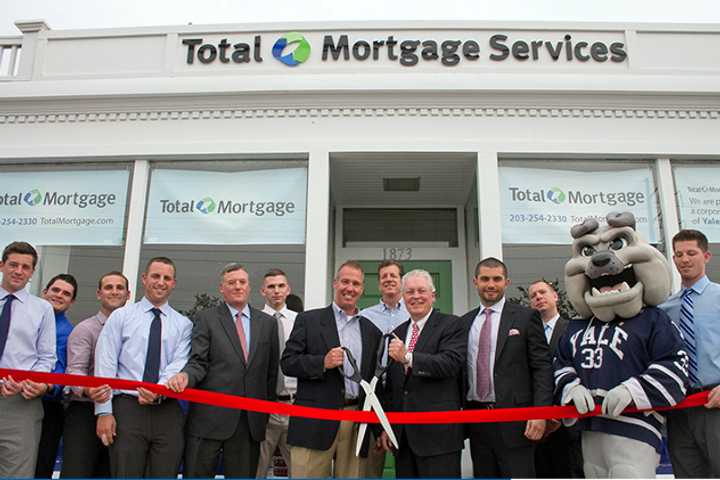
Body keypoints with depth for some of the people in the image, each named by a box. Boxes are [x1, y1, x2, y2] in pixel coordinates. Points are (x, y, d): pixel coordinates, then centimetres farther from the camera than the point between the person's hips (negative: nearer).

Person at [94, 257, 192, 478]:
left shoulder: (183, 324, 10)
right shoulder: (121, 316, 7)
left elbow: (179, 364, -4)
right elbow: (105, 364, 0)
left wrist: (159, 391, -22)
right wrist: (104, 412, -7)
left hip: (167, 412, 1)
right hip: (128, 408, -1)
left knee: (164, 474, 5)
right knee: (125, 474, 0)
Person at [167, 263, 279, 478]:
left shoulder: (267, 323, 11)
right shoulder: (206, 318, 4)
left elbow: (271, 370, 12)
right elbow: (198, 362, -4)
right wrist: (185, 376, -25)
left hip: (250, 420, 3)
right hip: (209, 417, -2)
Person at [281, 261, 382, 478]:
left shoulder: (372, 330, 14)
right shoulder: (308, 320, 4)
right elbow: (287, 363, -2)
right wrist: (323, 362, -17)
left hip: (358, 424, 4)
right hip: (316, 423, -3)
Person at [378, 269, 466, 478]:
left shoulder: (451, 325, -2)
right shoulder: (398, 333, 15)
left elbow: (452, 363, -19)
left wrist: (408, 357, -27)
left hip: (438, 431, -5)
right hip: (402, 434, 6)